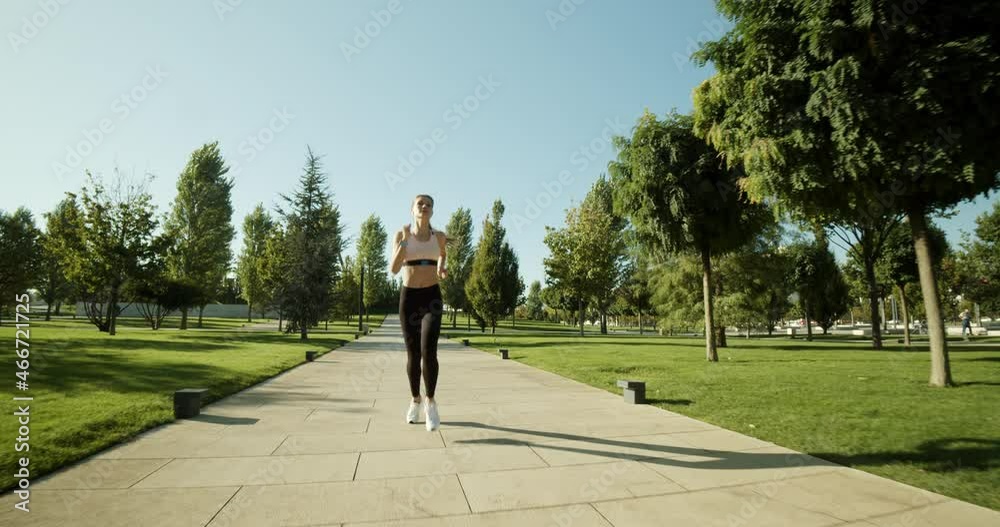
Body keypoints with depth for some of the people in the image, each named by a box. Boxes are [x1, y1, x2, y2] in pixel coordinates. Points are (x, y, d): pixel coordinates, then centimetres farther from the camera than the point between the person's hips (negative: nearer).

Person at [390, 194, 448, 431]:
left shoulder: (439, 236, 5)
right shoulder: (401, 235, 1)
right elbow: (394, 269, -9)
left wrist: (442, 269, 5)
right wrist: (405, 239, -18)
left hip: (432, 296, 0)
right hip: (409, 297, 1)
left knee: (428, 350, -19)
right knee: (413, 354, 7)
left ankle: (430, 402, -4)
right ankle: (415, 400, 28)